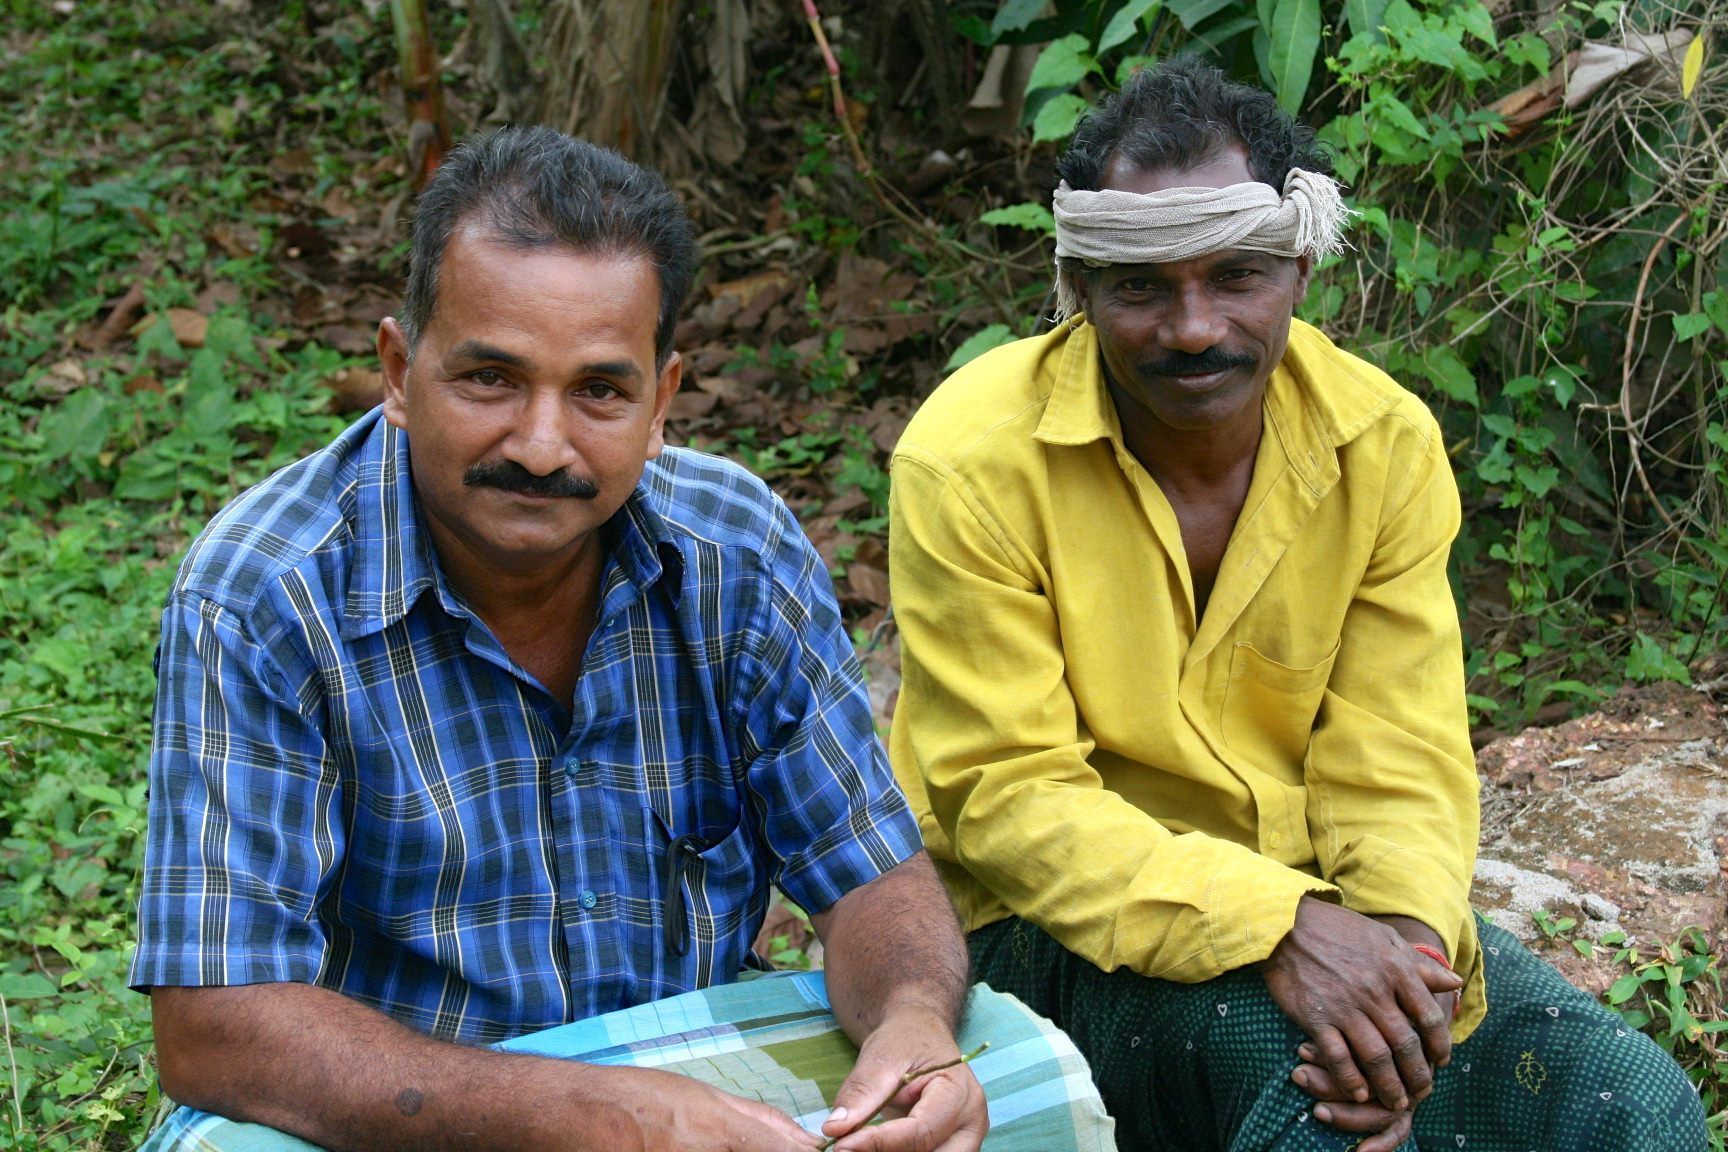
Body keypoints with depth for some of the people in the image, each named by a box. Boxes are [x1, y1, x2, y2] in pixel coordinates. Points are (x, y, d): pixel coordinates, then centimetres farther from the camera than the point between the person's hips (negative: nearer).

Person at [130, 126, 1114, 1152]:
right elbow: (208, 1029, -23)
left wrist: (912, 1023, -26)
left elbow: (872, 875, -1)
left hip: (695, 1066, 4)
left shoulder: (738, 551, -8)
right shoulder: (261, 602, -19)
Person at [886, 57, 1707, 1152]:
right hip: (1068, 929, -3)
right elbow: (1008, 797, -18)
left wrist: (1407, 941, -28)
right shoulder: (970, 461, -16)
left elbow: (1398, 766, -5)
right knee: (1293, 1054, -32)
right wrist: (1275, 927, -31)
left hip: (1321, 908, 4)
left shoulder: (1385, 441, -4)